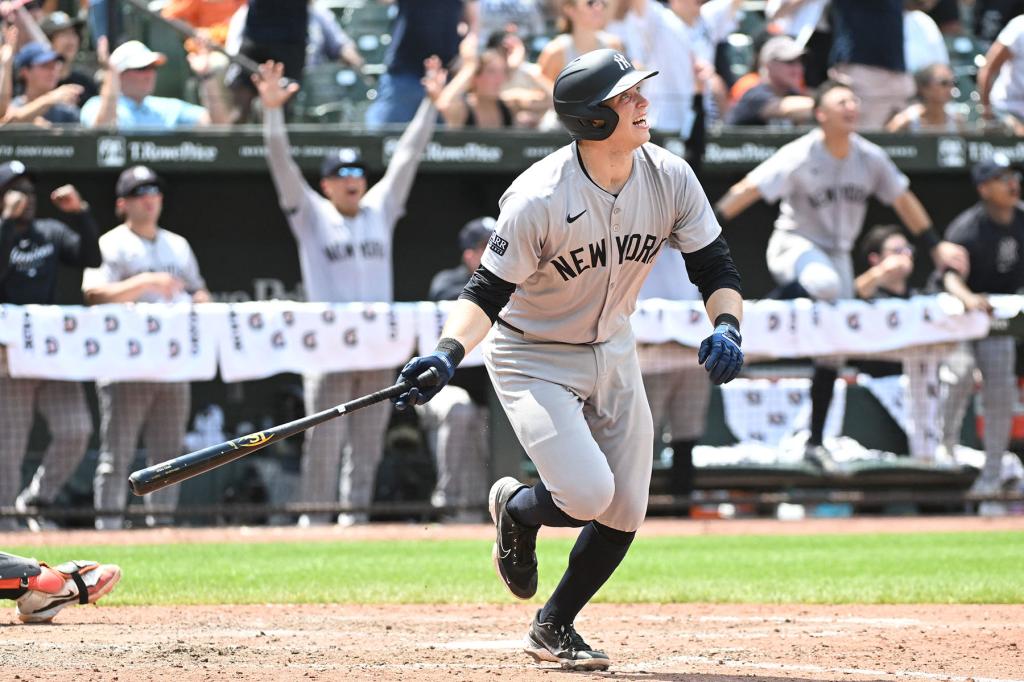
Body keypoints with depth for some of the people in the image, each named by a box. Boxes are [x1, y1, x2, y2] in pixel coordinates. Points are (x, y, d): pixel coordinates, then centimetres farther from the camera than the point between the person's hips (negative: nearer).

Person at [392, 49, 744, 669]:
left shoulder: (670, 178, -13)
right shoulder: (538, 198, -28)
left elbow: (716, 267, -5)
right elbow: (488, 291, -23)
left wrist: (727, 326, -24)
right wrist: (449, 355, -39)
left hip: (613, 353, 6)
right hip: (534, 357, -6)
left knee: (625, 512, 3)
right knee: (587, 494, -22)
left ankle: (554, 628, 25)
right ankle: (516, 511, 14)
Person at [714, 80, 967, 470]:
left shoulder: (870, 157, -2)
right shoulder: (800, 156, -18)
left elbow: (903, 200, 12)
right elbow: (749, 190, -21)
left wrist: (935, 246, 15)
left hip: (837, 254, 6)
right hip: (795, 244, -6)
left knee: (833, 352, 7)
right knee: (825, 283, -42)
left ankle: (815, 442, 17)